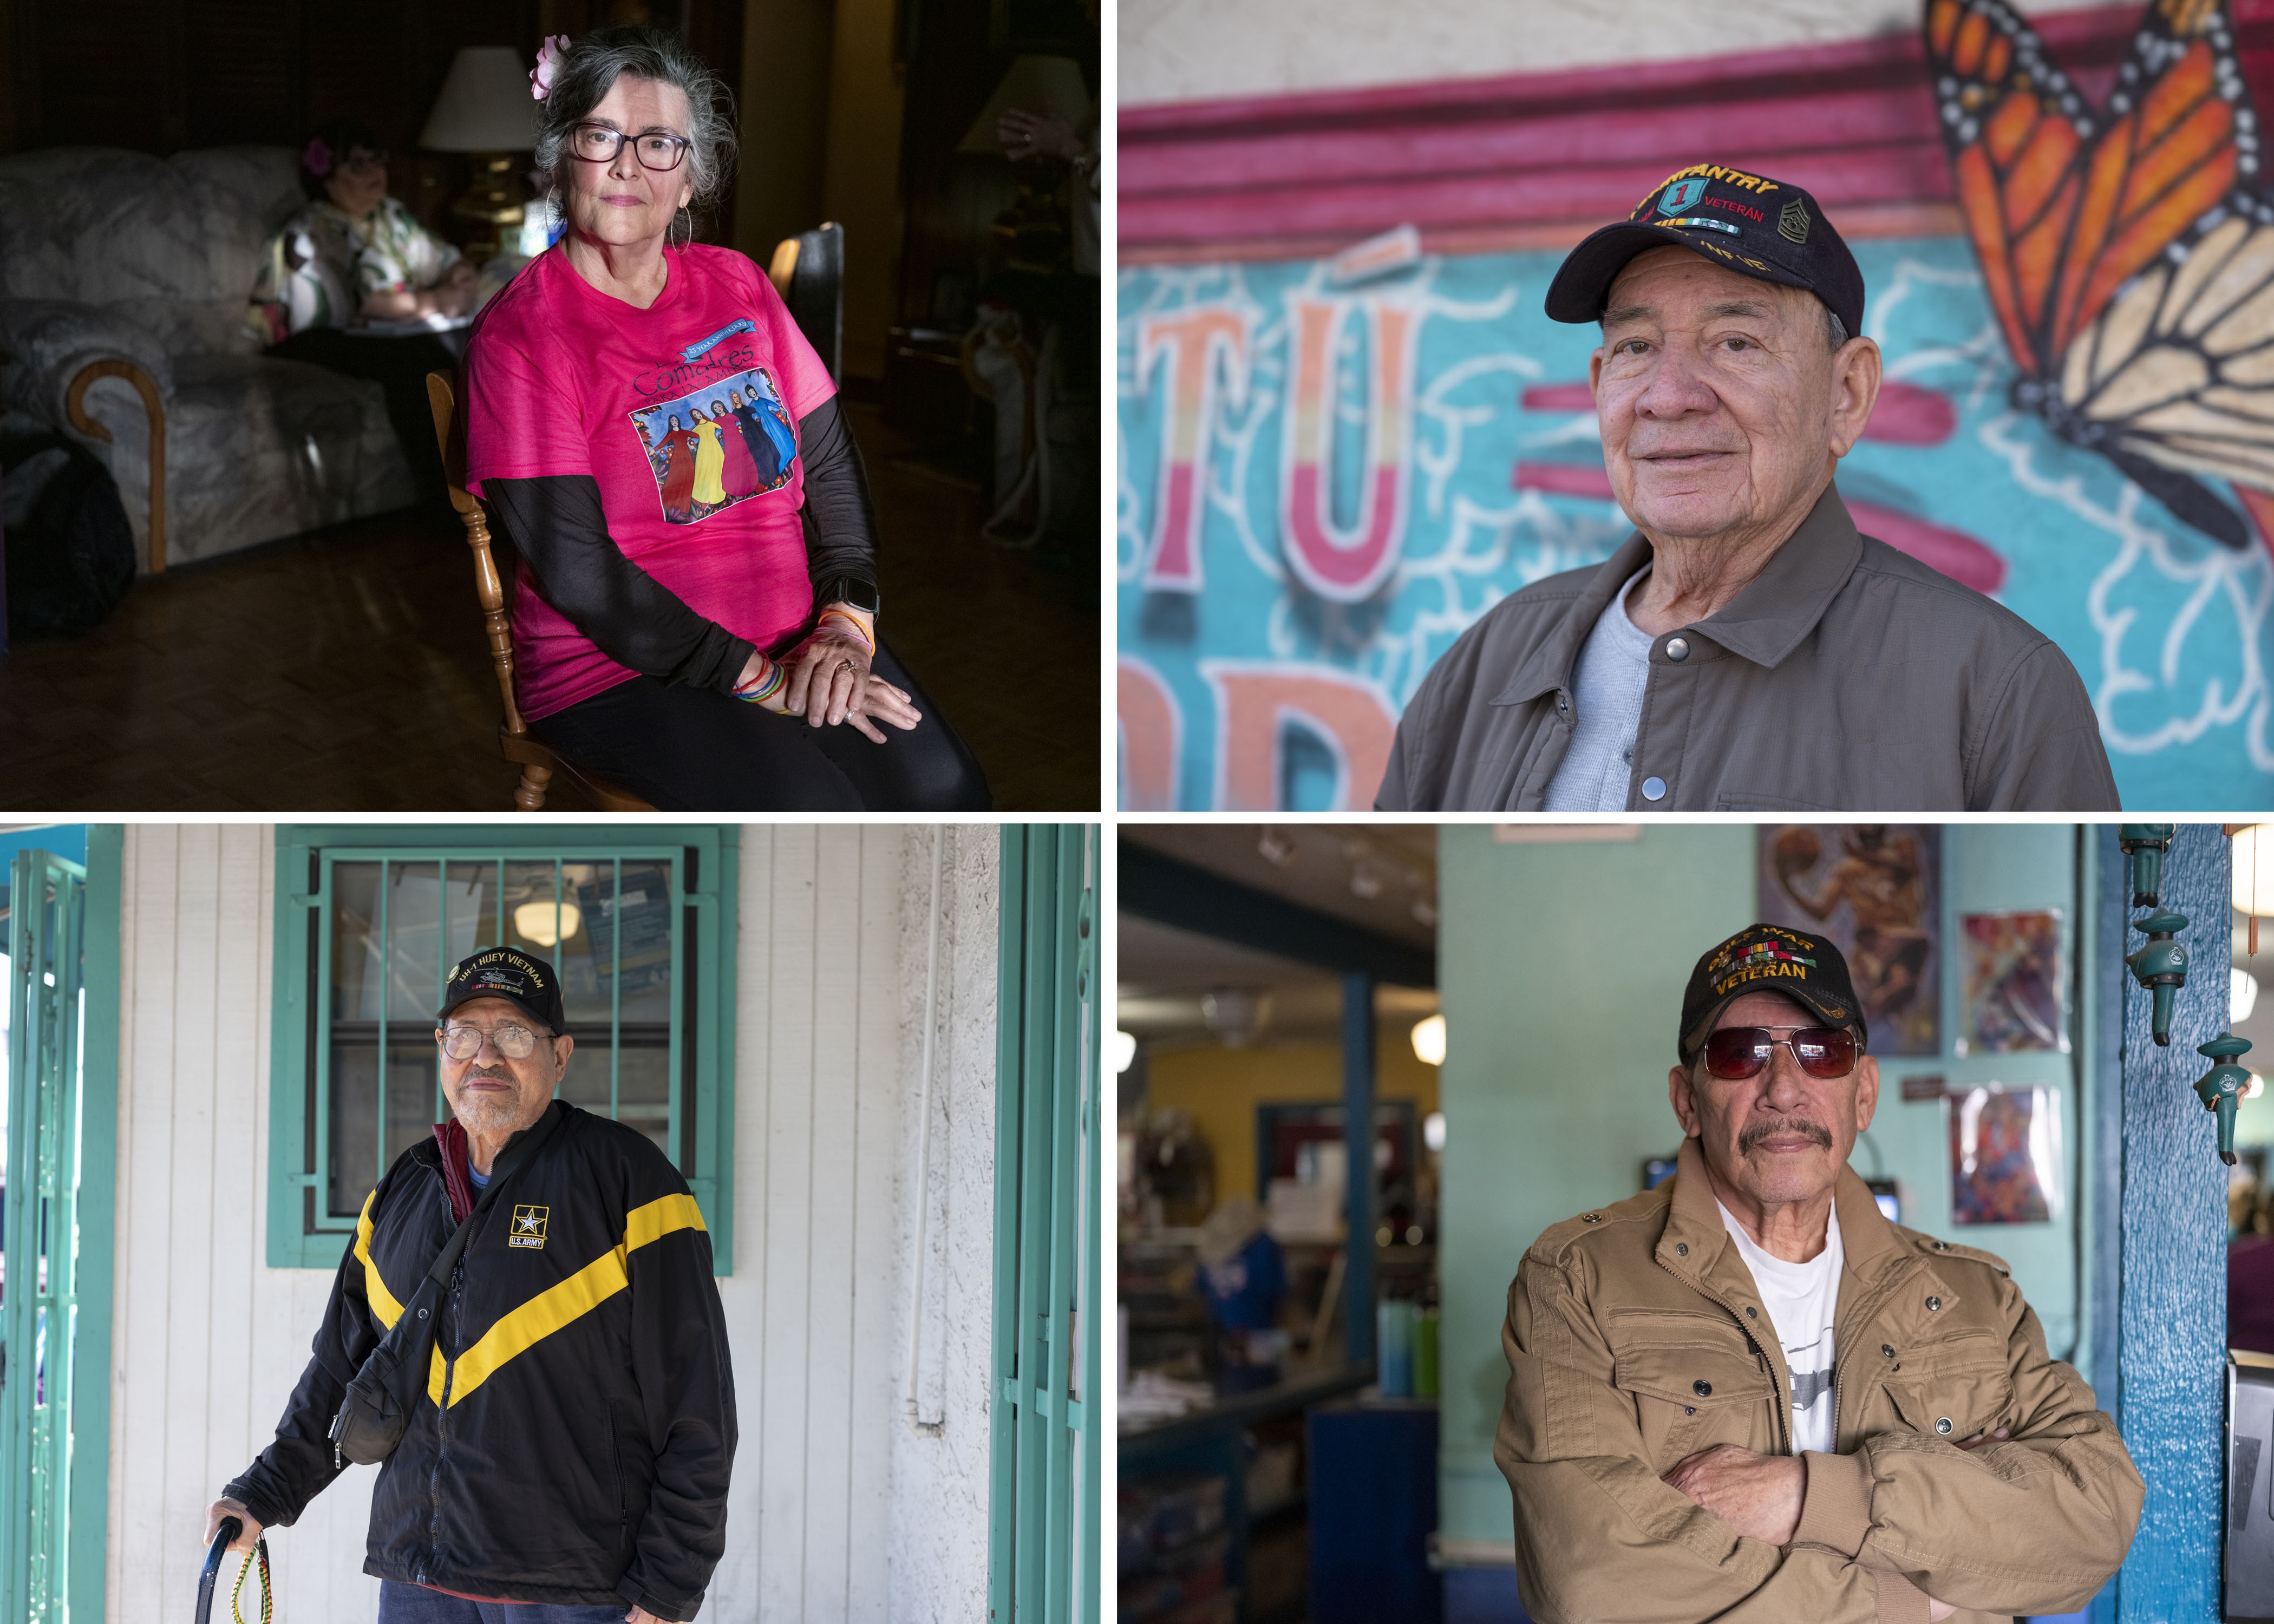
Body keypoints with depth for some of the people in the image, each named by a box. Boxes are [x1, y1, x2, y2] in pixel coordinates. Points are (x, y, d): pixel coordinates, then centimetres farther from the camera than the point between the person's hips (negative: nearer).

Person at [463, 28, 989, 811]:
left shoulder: (736, 284, 11)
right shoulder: (518, 335, -7)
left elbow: (831, 461, 12)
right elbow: (575, 569, -14)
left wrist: (845, 622, -7)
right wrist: (758, 681, -16)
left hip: (794, 636, 5)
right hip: (614, 668, -5)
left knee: (941, 790, -20)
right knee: (818, 816, -28)